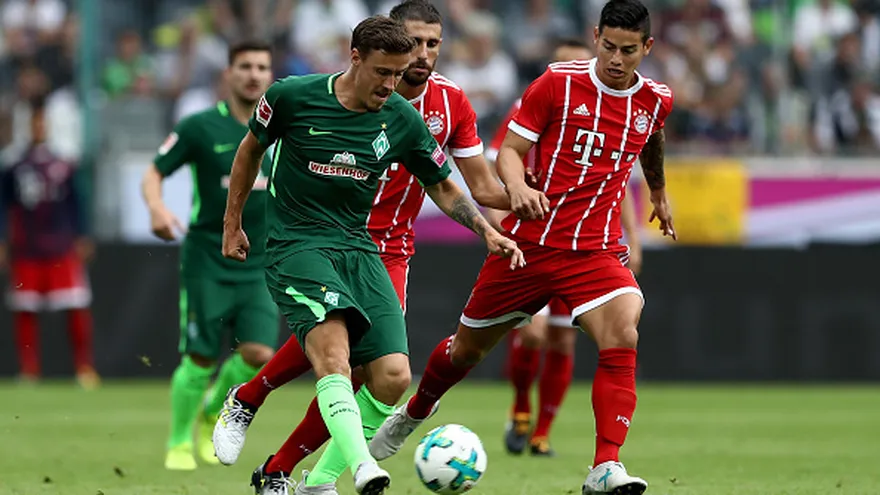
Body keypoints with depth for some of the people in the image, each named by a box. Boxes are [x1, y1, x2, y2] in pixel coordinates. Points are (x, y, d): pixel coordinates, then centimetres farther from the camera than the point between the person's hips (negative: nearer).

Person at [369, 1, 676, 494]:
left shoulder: (656, 100, 2)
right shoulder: (558, 83, -9)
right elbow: (510, 149, -7)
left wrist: (659, 193, 41)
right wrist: (518, 187, -28)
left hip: (596, 250, 1)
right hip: (529, 243, -1)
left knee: (623, 337, -27)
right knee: (469, 346, 15)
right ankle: (415, 412, 47)